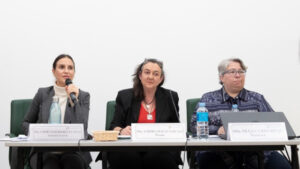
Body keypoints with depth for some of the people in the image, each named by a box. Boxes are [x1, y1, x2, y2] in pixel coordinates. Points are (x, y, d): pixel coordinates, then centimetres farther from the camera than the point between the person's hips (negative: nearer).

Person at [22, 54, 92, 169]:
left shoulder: (83, 96, 5)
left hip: (73, 151, 0)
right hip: (45, 151, 0)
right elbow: (26, 123, 19)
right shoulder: (42, 94, 8)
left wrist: (74, 101, -15)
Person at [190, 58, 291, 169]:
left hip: (255, 150, 1)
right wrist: (217, 130, -12)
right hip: (220, 153, -1)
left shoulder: (257, 98, 20)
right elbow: (194, 125, 7)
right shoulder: (208, 99, 15)